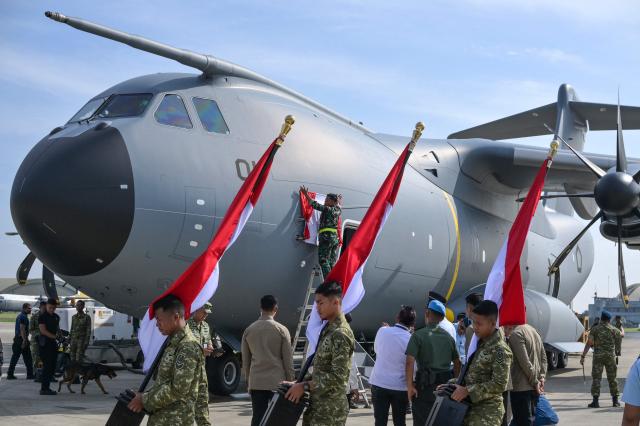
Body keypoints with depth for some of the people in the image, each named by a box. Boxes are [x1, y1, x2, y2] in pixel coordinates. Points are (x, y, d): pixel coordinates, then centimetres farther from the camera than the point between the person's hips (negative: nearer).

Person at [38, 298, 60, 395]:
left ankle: (46, 387, 16)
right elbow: (43, 331, -16)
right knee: (47, 366, -11)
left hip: (53, 343, 8)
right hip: (45, 343, -8)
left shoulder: (56, 317, 16)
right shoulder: (42, 316, -8)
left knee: (52, 366, 8)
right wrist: (55, 336, -24)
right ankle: (43, 389, -9)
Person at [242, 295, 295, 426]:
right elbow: (288, 360, -3)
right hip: (277, 381, -3)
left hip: (256, 382, 3)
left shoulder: (249, 330, 5)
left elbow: (245, 361, 11)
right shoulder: (281, 330, -4)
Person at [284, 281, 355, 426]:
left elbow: (337, 377, -23)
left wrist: (304, 386, -19)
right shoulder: (328, 329, 14)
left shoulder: (341, 334, -17)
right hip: (317, 406, 10)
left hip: (330, 410, -10)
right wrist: (300, 382, 9)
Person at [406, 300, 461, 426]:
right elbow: (457, 362, 14)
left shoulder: (419, 335, -7)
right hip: (446, 384, 5)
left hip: (426, 384, -5)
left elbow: (410, 362, -16)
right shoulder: (449, 337, 9)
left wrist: (410, 386, -12)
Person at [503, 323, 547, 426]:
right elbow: (544, 357, 15)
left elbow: (525, 362, -19)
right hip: (534, 388, 9)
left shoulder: (515, 334, -14)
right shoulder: (533, 330, 13)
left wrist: (535, 381, -12)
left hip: (521, 388, -9)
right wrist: (541, 377, 7)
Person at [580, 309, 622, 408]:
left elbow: (589, 343, -6)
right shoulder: (614, 330, 4)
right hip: (610, 356, 2)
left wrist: (583, 356, -6)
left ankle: (595, 401, -7)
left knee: (596, 378, -1)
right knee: (612, 378, 11)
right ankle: (615, 400, 16)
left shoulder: (594, 329, 0)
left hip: (598, 356, -2)